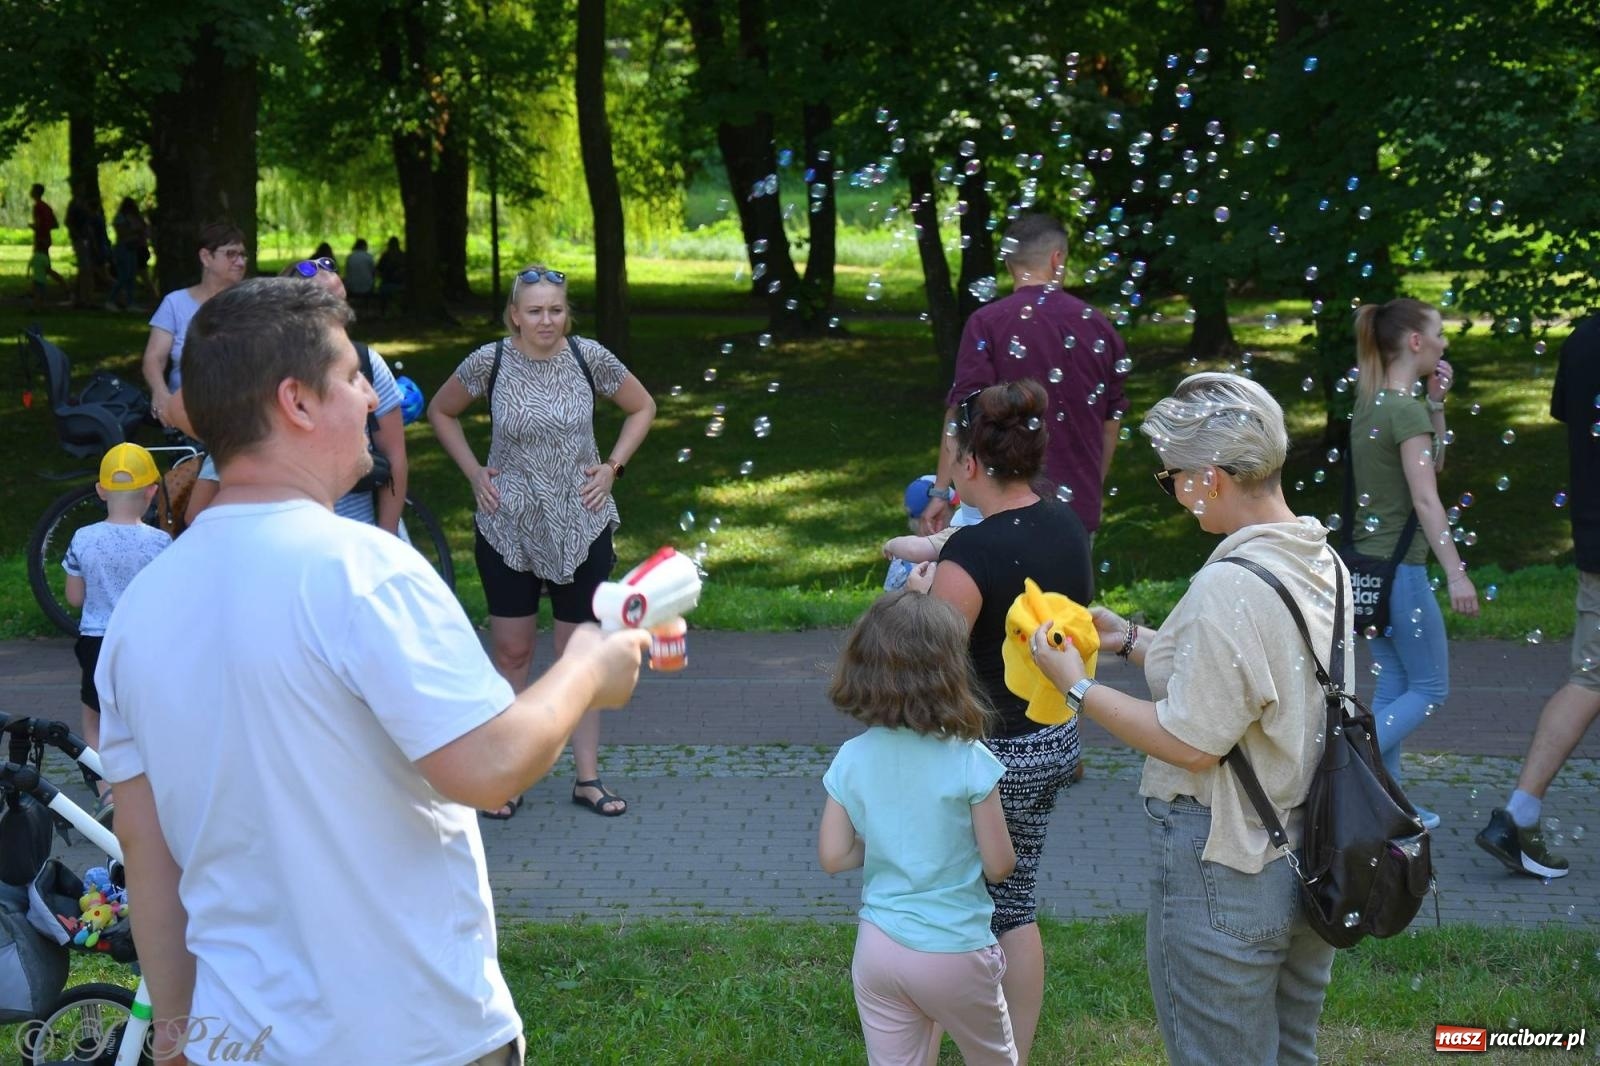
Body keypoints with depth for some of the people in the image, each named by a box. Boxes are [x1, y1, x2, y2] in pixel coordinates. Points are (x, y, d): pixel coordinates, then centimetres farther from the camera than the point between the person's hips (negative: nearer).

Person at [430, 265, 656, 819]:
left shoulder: (589, 357, -7)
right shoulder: (488, 362, -8)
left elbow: (642, 407, 9)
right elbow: (441, 412, 9)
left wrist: (612, 466, -1)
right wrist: (473, 471, 0)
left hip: (581, 527, 0)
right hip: (508, 529, 0)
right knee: (511, 652, 6)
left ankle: (587, 778, 16)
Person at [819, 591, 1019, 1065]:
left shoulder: (851, 759, -6)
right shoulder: (968, 760, -17)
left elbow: (833, 857, -1)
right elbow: (999, 865, -11)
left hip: (877, 949, 3)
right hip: (954, 952, -3)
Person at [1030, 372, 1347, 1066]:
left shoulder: (1230, 588, -26)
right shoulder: (1323, 562, 2)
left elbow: (1191, 742, -23)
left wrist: (1077, 686, -12)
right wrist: (1132, 641, 14)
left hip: (1224, 877, -9)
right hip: (1310, 862, 9)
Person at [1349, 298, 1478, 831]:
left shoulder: (1371, 401, 10)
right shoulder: (1406, 409, -17)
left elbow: (1432, 464, 21)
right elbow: (1425, 498, -22)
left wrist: (1436, 403, 9)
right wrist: (1456, 574, -23)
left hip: (1370, 564, 9)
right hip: (1399, 567, -9)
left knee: (1393, 687, 15)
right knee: (1429, 688, 2)